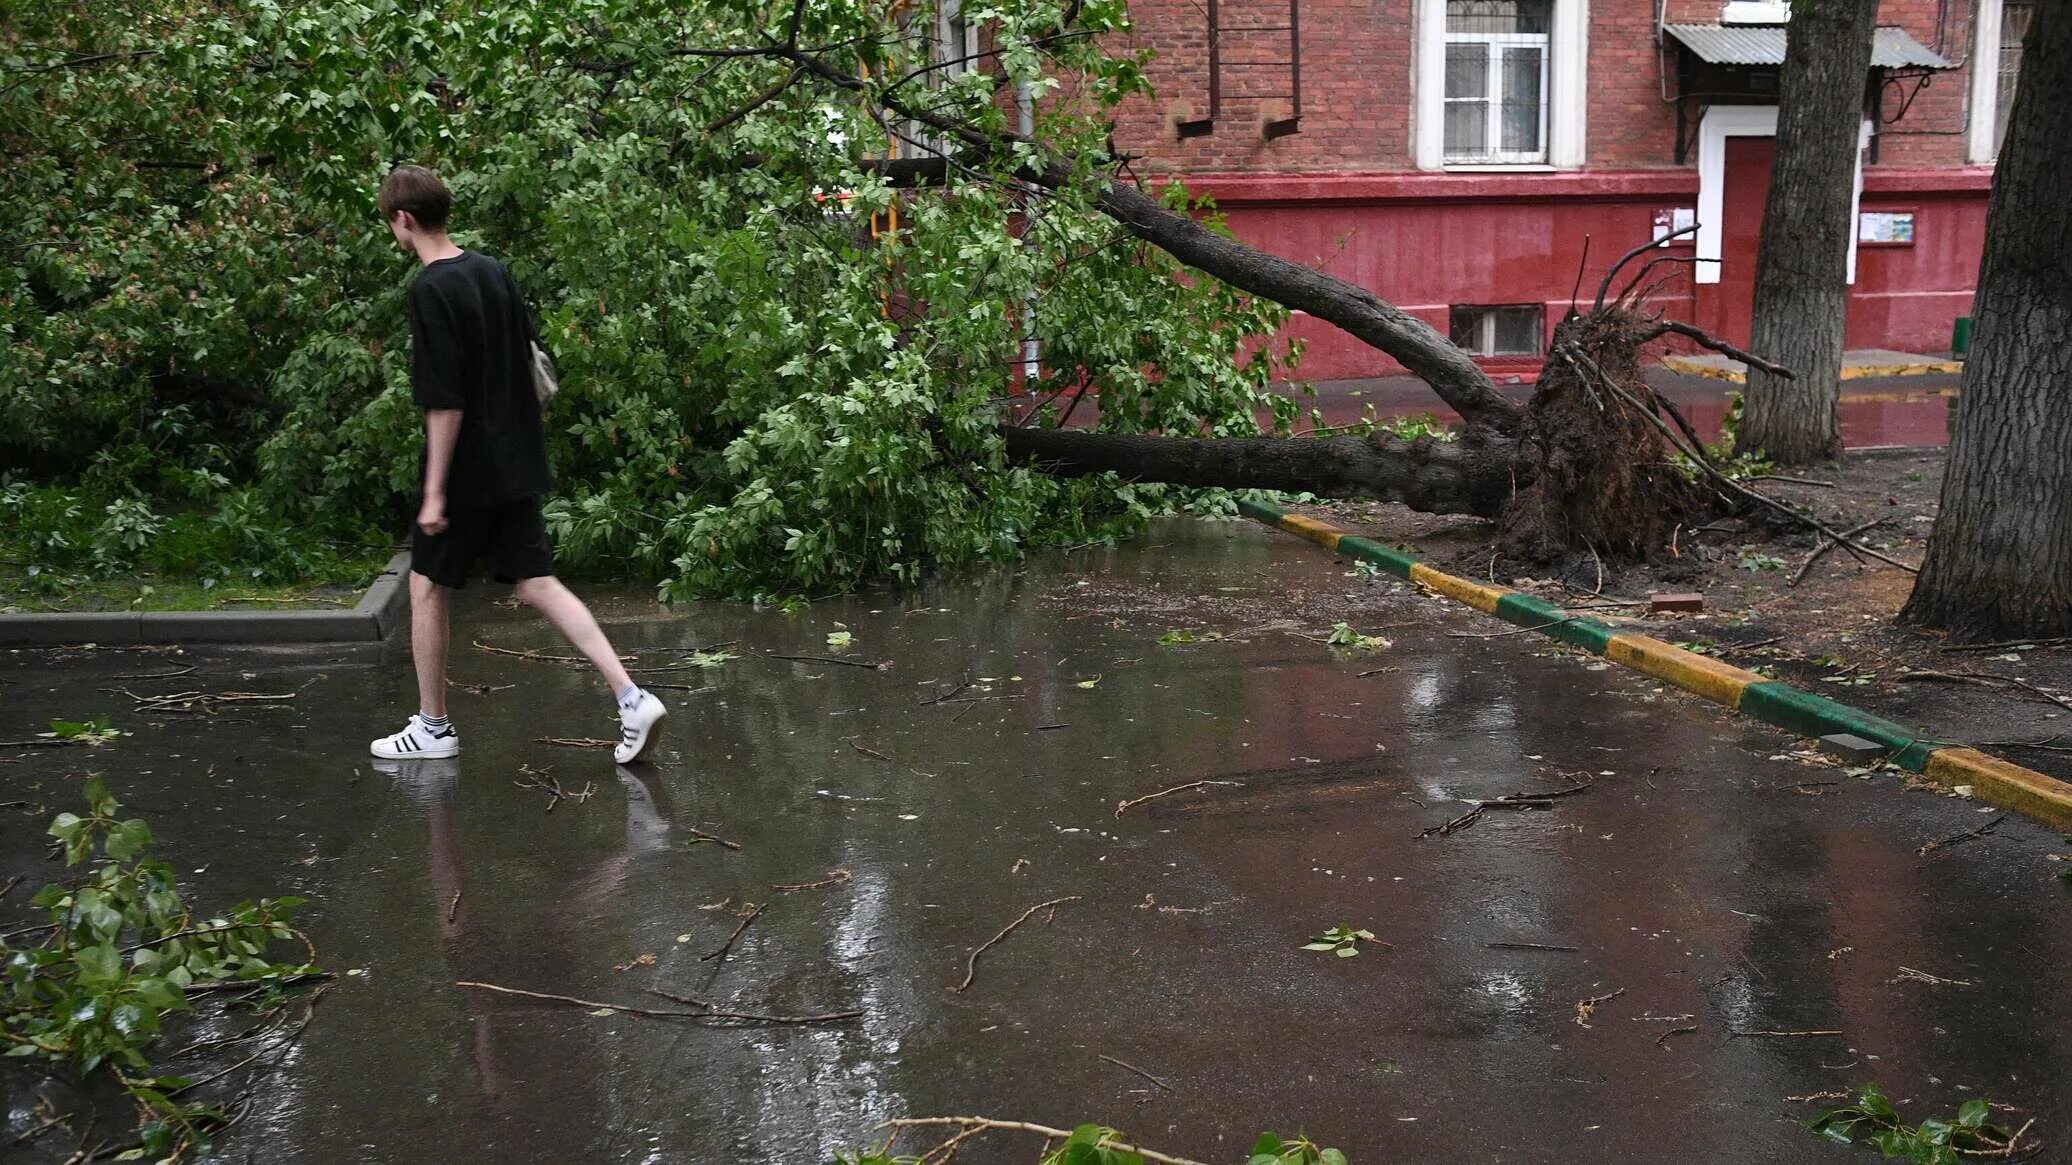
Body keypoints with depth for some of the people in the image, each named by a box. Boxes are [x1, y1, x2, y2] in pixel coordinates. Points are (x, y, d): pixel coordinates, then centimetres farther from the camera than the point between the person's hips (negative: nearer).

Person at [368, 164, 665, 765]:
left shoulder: (431, 290, -16)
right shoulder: (492, 270, 7)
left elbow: (445, 400, -20)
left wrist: (434, 492, -16)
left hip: (468, 472, -7)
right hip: (517, 463, 7)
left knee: (427, 586, 9)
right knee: (536, 584, 7)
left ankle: (432, 726, 19)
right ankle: (630, 697, -4)